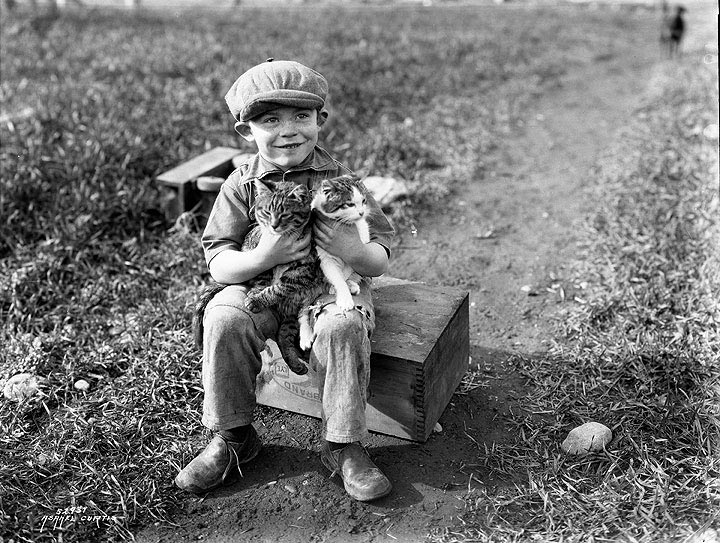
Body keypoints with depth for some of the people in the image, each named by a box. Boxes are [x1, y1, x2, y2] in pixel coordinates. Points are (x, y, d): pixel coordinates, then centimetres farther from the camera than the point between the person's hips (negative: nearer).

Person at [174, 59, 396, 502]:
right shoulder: (242, 185, -1)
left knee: (343, 326, -32)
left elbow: (381, 262, -4)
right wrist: (262, 258, -25)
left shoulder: (340, 180, -4)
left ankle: (344, 445, -12)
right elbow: (218, 264, -5)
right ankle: (233, 438, -5)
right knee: (224, 319, -27)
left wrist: (356, 251, -28)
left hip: (331, 286, -1)